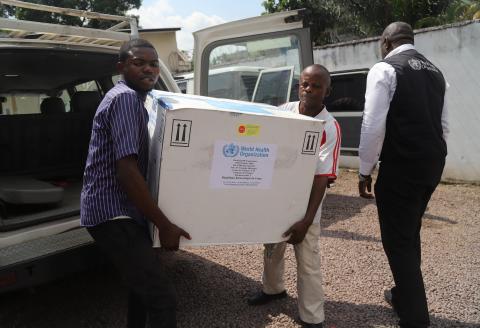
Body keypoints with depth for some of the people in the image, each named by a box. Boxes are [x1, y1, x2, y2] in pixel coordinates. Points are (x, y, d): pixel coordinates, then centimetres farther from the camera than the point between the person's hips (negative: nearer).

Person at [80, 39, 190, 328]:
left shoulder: (134, 99, 16)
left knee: (144, 282, 26)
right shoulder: (126, 98, -16)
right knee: (161, 294, -10)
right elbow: (126, 170, -26)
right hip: (113, 212, -11)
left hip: (118, 209, 11)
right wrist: (164, 224, -21)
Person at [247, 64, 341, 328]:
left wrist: (307, 219, -25)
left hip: (304, 204, -4)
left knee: (308, 263, 2)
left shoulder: (330, 128, -17)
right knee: (272, 248, 22)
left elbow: (322, 177, -20)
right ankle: (272, 289, 47)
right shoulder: (283, 111, -5)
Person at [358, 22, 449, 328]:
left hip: (401, 166, -8)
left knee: (397, 239, 4)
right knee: (409, 233, 22)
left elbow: (373, 125, -15)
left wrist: (365, 171, -7)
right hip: (434, 163, 8)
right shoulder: (434, 71, 14)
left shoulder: (384, 69, -8)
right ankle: (405, 295, 38)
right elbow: (444, 125, 17)